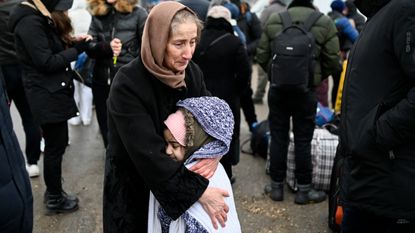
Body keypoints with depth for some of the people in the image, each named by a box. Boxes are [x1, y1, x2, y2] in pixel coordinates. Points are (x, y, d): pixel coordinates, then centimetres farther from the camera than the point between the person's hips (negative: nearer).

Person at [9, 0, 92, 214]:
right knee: (55, 146, 2)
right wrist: (77, 49, -15)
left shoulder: (40, 19, 12)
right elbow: (46, 62, -21)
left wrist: (71, 43, -4)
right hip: (46, 96, -10)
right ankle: (55, 199, 18)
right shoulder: (29, 22, -20)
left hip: (53, 92, 10)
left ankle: (53, 190, 32)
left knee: (56, 144, 18)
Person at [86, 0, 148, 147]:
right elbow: (90, 49, 2)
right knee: (107, 130, 12)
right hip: (101, 82, 4)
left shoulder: (138, 14, -2)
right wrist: (107, 46, -18)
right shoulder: (97, 14, 9)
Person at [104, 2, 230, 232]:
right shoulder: (127, 84, -26)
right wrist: (199, 191, -32)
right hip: (133, 188, -5)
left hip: (180, 178, 5)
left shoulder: (192, 72, -7)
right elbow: (148, 153, -30)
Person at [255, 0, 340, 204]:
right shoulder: (324, 23, -4)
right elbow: (332, 61, -4)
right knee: (303, 140, 6)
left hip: (277, 88, 2)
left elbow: (261, 56, 2)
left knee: (278, 137, 11)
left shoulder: (273, 20, 1)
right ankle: (304, 190, 16)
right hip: (306, 90, -2)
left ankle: (276, 186, 19)